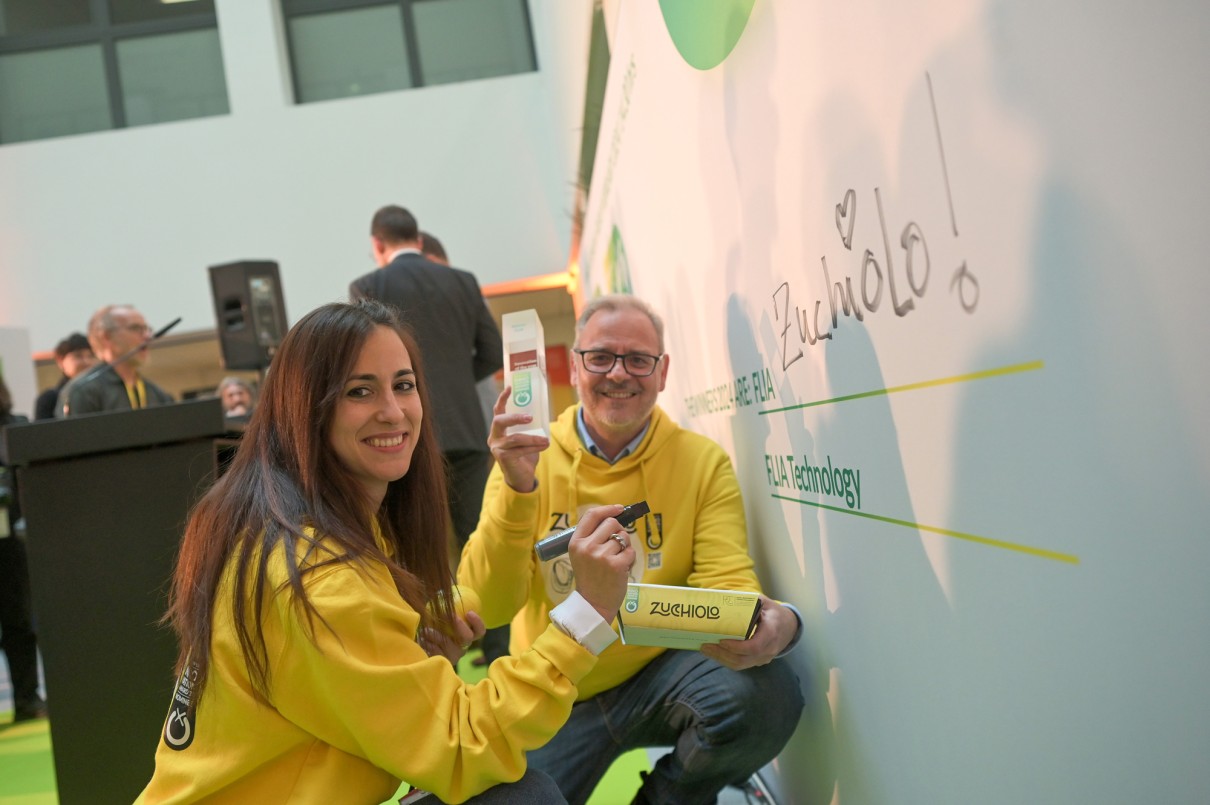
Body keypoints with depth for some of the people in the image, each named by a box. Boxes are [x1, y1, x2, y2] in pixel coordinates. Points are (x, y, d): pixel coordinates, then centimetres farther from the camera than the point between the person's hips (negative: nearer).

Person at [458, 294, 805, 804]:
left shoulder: (703, 462, -4)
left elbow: (726, 580, -12)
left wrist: (772, 624, -37)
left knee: (765, 691, -28)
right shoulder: (528, 460, -6)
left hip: (661, 675, 1)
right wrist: (517, 491, -31)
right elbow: (489, 609, -15)